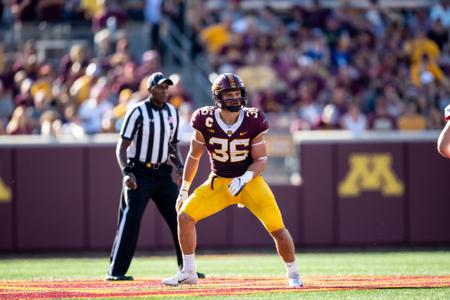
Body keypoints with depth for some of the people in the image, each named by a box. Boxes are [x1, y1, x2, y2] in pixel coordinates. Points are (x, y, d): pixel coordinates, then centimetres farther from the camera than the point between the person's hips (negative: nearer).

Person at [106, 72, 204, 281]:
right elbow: (122, 146, -12)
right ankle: (116, 271, -10)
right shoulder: (138, 112, -9)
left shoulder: (172, 113, 9)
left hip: (163, 174, 6)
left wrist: (179, 167, 0)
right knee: (130, 219, -13)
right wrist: (127, 172, -26)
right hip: (139, 174, -6)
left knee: (180, 219, 3)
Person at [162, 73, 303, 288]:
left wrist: (243, 180, -27)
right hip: (218, 182, 2)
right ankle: (188, 272, 4)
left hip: (250, 181, -2)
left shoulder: (252, 121, -15)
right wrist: (184, 190, 4)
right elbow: (194, 156, 1)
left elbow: (260, 160, -9)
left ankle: (293, 274, 10)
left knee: (276, 227, -13)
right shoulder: (206, 121, -13)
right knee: (185, 215, -11)